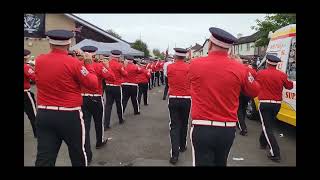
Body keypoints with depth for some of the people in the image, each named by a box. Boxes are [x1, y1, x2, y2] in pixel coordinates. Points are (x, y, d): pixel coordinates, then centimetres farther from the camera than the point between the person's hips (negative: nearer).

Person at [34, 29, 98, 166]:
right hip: (70, 116, -4)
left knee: (44, 157, 8)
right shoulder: (73, 63, -14)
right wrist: (88, 64, 4)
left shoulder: (39, 61, 1)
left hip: (44, 114, 4)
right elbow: (93, 85, -7)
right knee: (77, 154, 17)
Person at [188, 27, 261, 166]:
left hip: (202, 128, -2)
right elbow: (255, 92, 10)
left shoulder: (195, 64, -7)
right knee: (220, 163, 24)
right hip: (228, 129, 3)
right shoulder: (240, 69, -6)